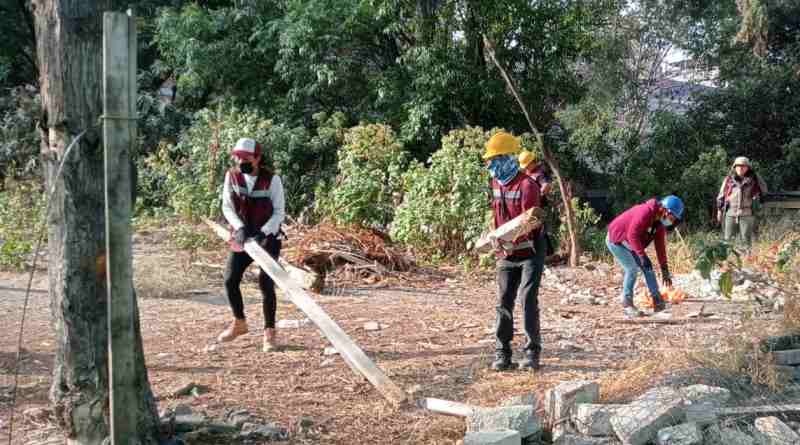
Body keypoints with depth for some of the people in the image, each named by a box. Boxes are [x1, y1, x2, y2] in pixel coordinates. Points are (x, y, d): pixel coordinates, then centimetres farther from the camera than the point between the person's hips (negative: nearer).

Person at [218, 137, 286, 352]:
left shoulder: (271, 179, -14)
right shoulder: (232, 176, -5)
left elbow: (279, 212, -12)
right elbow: (227, 207, -6)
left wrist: (263, 233, -25)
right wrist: (240, 227, -23)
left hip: (268, 236, -4)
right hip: (242, 236, 4)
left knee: (266, 283, -12)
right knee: (230, 280, 1)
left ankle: (269, 333, 1)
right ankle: (239, 323, 24)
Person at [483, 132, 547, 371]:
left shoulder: (527, 185, -18)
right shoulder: (496, 184, 6)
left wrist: (512, 241, -40)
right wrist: (497, 239, 17)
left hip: (529, 252, -7)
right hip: (506, 254, 7)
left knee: (528, 300, -10)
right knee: (504, 303, 4)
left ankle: (532, 353, -3)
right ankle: (502, 354, 9)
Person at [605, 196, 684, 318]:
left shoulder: (660, 222, -1)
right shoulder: (645, 212, -30)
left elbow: (660, 247, 3)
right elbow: (632, 235, -33)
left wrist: (665, 271, 2)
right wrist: (642, 255, -32)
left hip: (629, 243, 9)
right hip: (615, 240, -9)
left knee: (647, 267, 0)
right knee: (632, 268, -17)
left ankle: (657, 301, 1)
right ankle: (627, 306, -9)